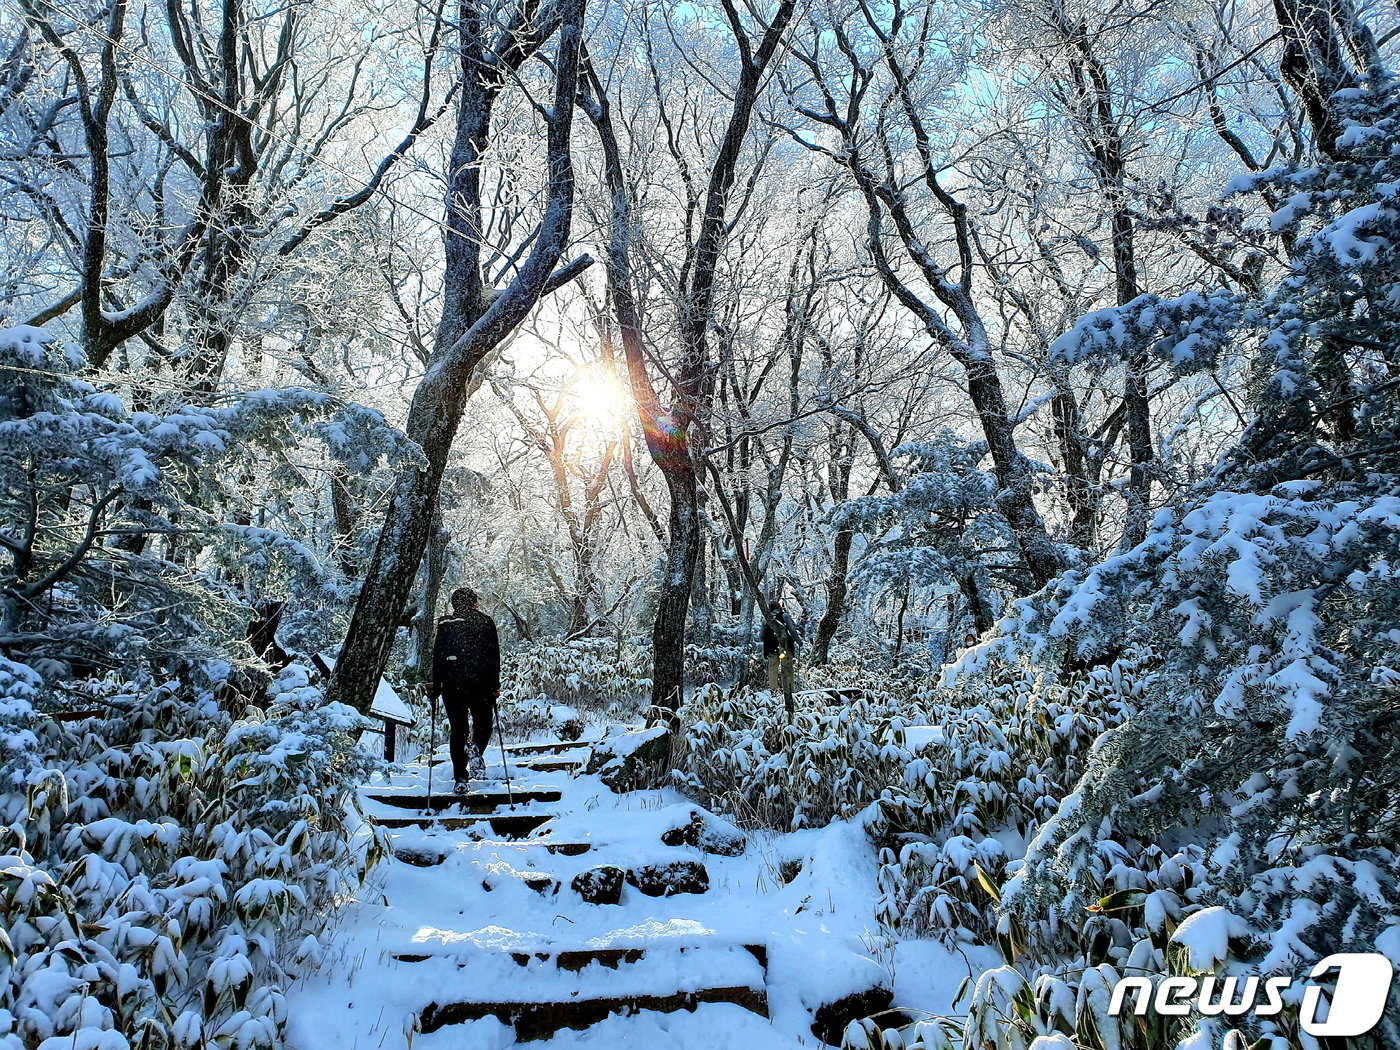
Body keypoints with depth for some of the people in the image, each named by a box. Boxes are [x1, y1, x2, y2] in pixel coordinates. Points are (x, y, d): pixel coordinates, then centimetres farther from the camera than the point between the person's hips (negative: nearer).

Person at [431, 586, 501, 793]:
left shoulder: (445, 624, 7)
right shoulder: (485, 622, 3)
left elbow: (437, 657, 6)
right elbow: (494, 655, -1)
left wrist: (436, 688, 11)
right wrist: (496, 685, 2)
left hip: (452, 684, 1)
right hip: (480, 683, -1)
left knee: (458, 730, 8)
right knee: (483, 723, 16)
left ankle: (460, 777, 2)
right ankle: (476, 750, -15)